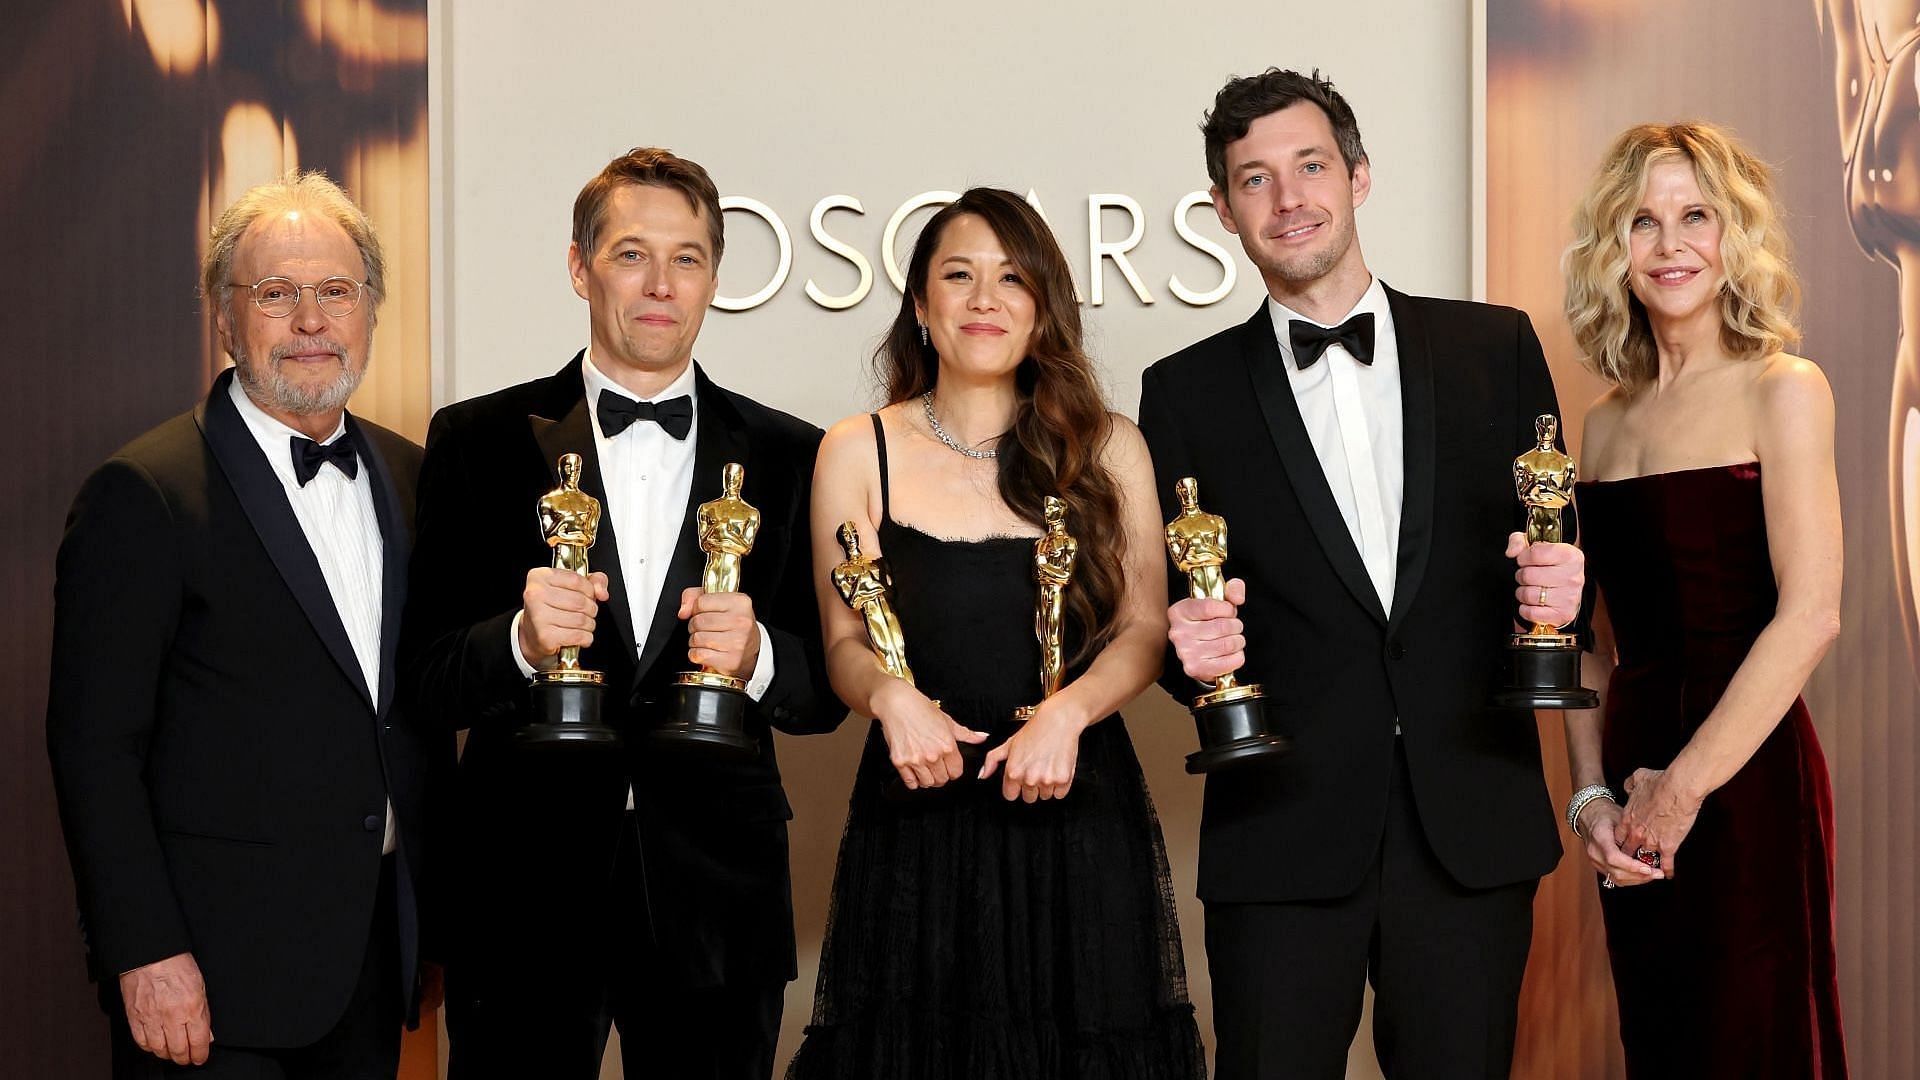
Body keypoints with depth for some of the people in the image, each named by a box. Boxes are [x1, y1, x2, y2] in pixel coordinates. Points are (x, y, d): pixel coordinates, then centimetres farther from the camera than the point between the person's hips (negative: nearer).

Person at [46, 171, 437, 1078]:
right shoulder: (144, 493, -9)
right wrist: (146, 955, -16)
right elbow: (94, 746, -11)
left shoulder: (411, 478, 10)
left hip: (375, 959, 6)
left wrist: (434, 911, 11)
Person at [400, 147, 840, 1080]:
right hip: (525, 893, -1)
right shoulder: (478, 441, 2)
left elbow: (828, 688, 5)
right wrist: (521, 642, -21)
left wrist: (755, 655, -16)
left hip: (714, 898, 1)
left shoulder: (787, 456, 6)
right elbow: (426, 684, -1)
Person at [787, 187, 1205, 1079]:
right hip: (916, 816, 0)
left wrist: (1067, 710, -14)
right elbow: (843, 641, 6)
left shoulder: (1107, 449, 7)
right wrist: (891, 696, -16)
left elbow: (1143, 630, 4)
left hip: (1077, 813, 1)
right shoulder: (859, 452, 5)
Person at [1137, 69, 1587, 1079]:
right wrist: (1191, 646, -14)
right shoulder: (1186, 391, 6)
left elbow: (1552, 547, 12)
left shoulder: (1496, 348, 8)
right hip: (1284, 837, -1)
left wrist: (1557, 588, -10)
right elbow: (1169, 609, 8)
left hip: (1472, 830, 1)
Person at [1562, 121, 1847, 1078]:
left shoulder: (1781, 390, -5)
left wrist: (1683, 786, -14)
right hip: (1635, 795, 6)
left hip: (1747, 782, -6)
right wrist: (1590, 793, 0)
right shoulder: (1607, 423, 12)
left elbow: (1810, 615, -14)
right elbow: (1598, 636, 13)